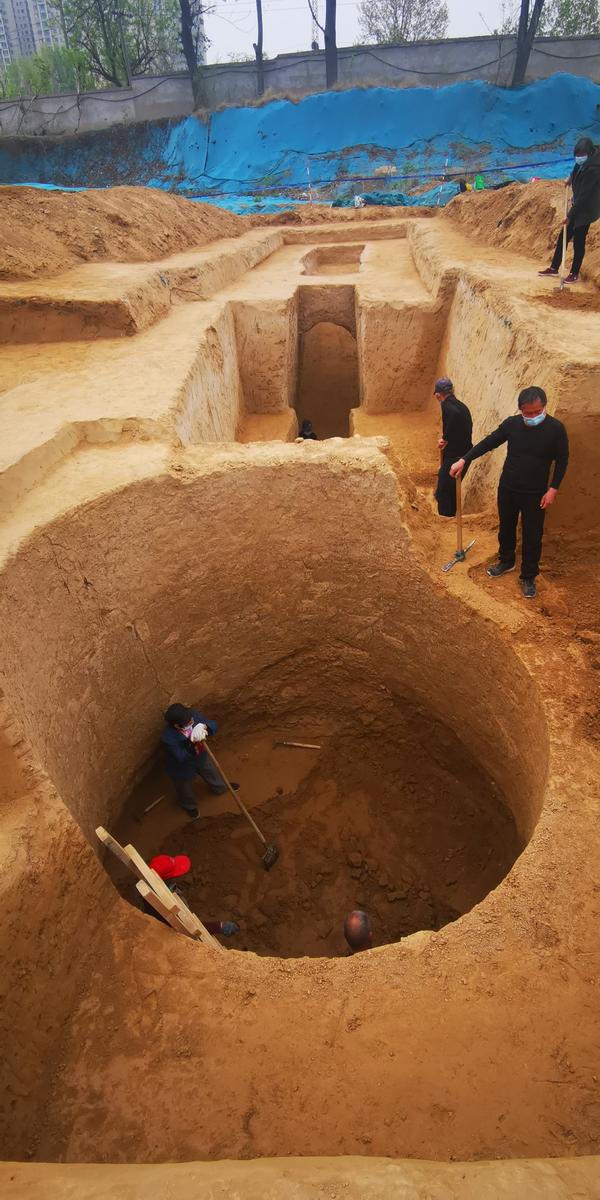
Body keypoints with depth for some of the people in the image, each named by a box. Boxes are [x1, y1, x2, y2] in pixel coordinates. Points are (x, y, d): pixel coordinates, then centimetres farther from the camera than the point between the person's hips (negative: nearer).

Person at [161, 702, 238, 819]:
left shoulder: (193, 715, -30)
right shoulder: (168, 738, -42)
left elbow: (213, 725, -23)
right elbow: (181, 757, -38)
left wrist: (204, 727, -45)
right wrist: (193, 744, -52)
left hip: (200, 757, 4)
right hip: (182, 768, -4)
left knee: (211, 773, 34)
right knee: (186, 789, 28)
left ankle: (221, 787, 67)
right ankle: (189, 806, 62)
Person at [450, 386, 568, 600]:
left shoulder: (556, 428, -13)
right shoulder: (512, 424, -8)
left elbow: (562, 460, -5)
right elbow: (489, 442, 0)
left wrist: (553, 489, -11)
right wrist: (464, 460, -6)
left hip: (535, 494, -3)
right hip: (507, 489, 3)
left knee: (532, 536, 5)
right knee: (506, 528, 19)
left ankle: (528, 578, 20)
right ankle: (506, 561, 43)